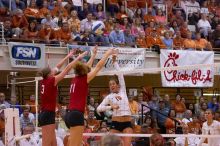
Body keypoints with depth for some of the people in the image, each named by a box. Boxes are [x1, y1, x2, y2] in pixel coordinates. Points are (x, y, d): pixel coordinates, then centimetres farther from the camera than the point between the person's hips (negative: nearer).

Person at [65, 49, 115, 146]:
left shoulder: (75, 80, 16)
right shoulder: (84, 79, -3)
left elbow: (85, 68, 33)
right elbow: (99, 66, 2)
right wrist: (107, 54, 14)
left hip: (70, 114, 9)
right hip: (77, 115, -9)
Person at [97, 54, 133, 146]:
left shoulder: (123, 91, 8)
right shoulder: (109, 97, 6)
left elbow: (120, 74, 3)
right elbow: (99, 108, -3)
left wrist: (114, 61, -1)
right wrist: (111, 107, -14)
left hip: (127, 122, 0)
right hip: (115, 123, 0)